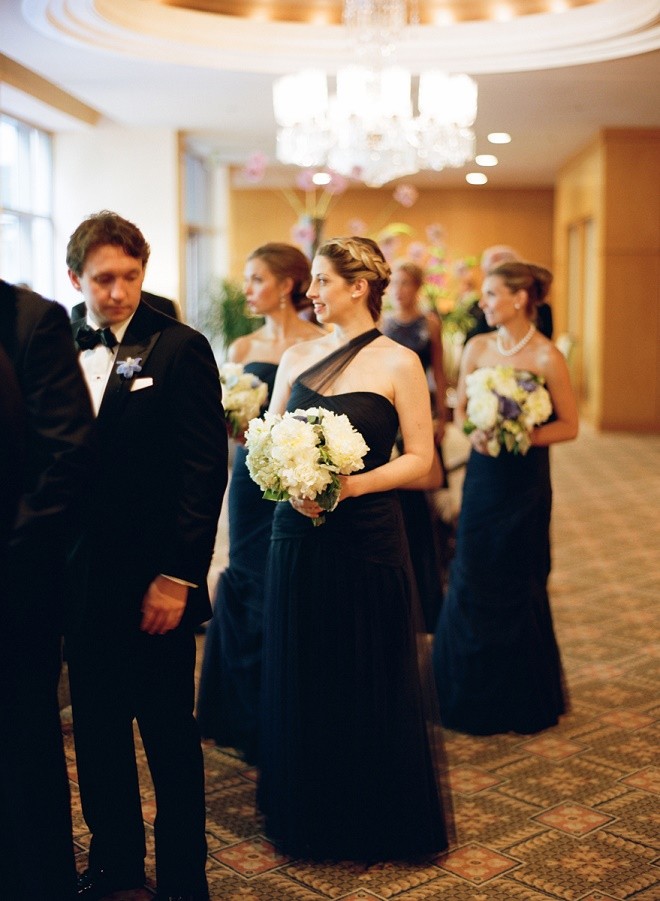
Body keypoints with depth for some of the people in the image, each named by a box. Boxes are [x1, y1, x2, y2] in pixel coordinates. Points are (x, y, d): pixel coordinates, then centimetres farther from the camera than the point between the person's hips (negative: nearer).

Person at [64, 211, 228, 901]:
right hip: (82, 579, 4)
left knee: (170, 735, 8)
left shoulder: (180, 349, -6)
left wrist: (177, 576, -14)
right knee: (96, 730, 15)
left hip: (154, 582, -4)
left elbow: (205, 469, -10)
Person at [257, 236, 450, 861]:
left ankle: (376, 824, 25)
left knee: (368, 681, 5)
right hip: (297, 535, 4)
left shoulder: (398, 363, -5)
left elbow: (419, 459, -6)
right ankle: (305, 817, 30)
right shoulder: (296, 358, 9)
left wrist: (350, 486, -19)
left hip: (366, 540, -4)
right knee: (297, 677, 11)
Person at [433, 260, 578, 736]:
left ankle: (523, 702, 25)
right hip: (482, 476, 5)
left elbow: (569, 425, -7)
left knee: (517, 587, 5)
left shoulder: (547, 357, -11)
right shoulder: (477, 347, 3)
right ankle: (474, 693, 26)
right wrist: (474, 431, -10)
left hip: (525, 481, -4)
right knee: (471, 582, 8)